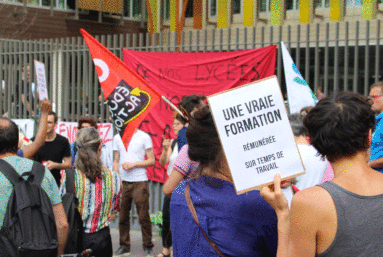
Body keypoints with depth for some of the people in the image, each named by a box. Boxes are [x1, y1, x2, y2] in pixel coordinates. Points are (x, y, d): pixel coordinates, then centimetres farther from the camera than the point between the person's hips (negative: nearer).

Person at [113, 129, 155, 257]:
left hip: (140, 182, -3)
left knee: (143, 216, -2)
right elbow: (116, 161, 15)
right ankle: (124, 247, 15)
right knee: (122, 216, 4)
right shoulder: (117, 138, 13)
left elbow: (152, 160, 0)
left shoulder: (144, 137, 2)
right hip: (122, 182, 3)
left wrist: (133, 164, -11)